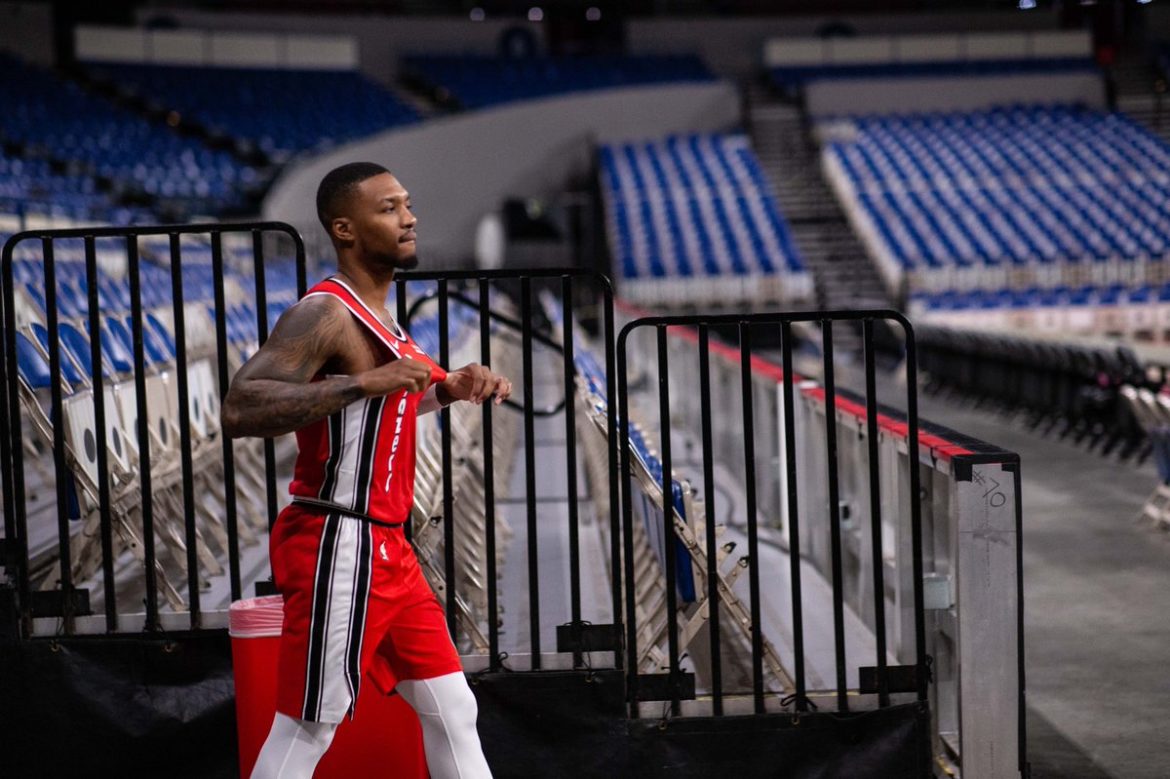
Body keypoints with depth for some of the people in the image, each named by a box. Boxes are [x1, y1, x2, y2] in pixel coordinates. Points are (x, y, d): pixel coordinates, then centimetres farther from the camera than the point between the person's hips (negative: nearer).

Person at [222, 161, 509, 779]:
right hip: (339, 549, -10)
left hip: (387, 549, 10)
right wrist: (364, 383, -31)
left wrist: (451, 387, 14)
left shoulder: (375, 315, 13)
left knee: (453, 712, 13)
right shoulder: (324, 312, -16)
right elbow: (239, 410, -29)